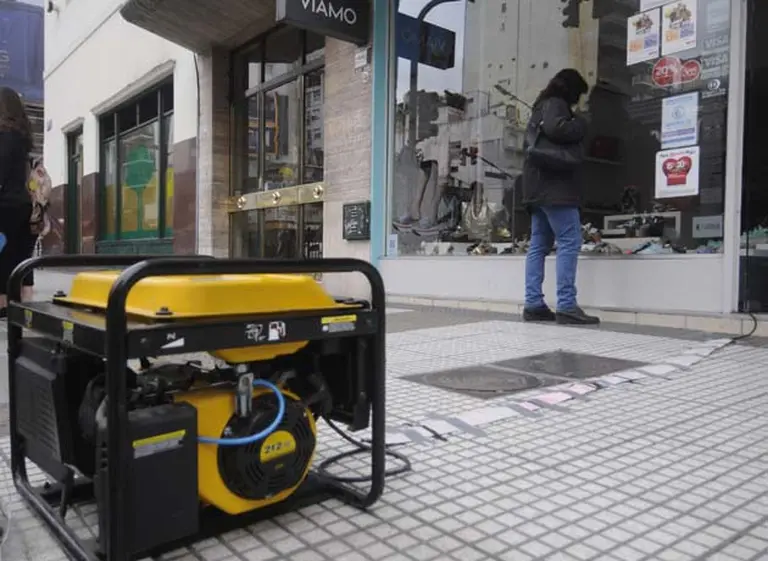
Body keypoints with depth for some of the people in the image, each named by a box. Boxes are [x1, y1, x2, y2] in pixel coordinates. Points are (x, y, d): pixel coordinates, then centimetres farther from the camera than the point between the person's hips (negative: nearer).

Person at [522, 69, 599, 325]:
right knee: (570, 242, -12)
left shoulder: (540, 108, 27)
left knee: (539, 245, 4)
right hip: (554, 185, -10)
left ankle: (533, 305, 1)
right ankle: (566, 306, -16)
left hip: (539, 187, 10)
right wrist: (580, 125, -4)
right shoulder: (555, 104, -2)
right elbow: (554, 128, -21)